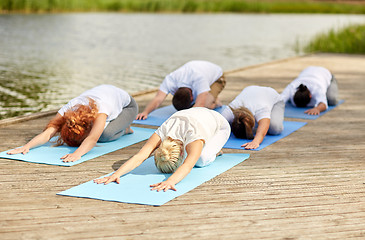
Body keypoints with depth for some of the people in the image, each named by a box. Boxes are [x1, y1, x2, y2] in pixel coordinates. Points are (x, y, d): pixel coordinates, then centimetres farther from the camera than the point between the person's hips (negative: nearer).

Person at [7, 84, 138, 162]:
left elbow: (93, 139, -61)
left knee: (105, 134, -33)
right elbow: (48, 132, -44)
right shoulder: (68, 109, -33)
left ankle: (123, 129, 3)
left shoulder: (101, 109, -48)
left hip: (127, 105, -6)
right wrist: (27, 146, -60)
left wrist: (77, 153, -79)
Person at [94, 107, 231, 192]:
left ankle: (214, 151, 10)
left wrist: (170, 181, -83)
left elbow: (188, 165, -65)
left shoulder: (193, 136, -49)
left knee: (201, 160, -26)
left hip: (219, 125, -5)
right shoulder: (163, 133, -37)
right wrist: (116, 174, -62)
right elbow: (139, 156, -47)